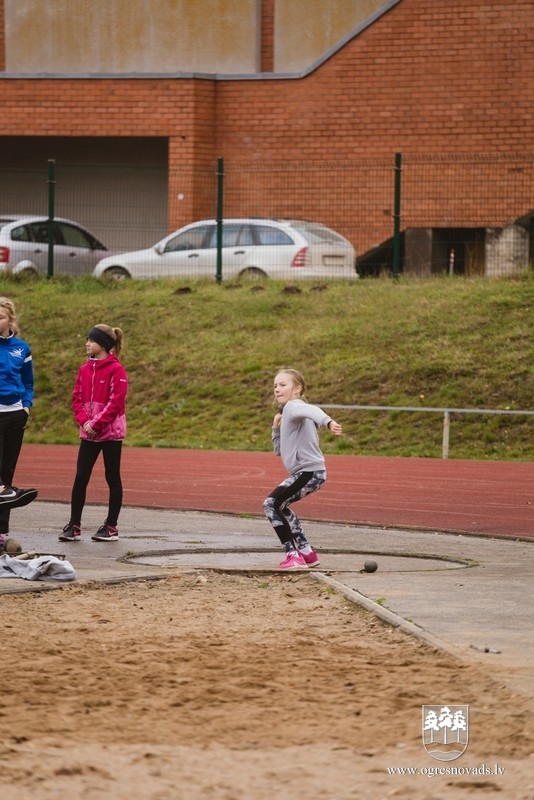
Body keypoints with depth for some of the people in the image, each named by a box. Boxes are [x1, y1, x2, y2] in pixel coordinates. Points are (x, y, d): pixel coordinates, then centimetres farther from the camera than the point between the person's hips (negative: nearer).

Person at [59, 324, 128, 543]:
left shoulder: (116, 370, -10)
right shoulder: (85, 370, 10)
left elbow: (116, 402, -14)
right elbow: (77, 399, 10)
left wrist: (96, 423, -17)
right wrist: (84, 420, -7)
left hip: (110, 432, -6)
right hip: (88, 433, 6)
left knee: (112, 478, 3)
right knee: (80, 478, 1)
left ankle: (111, 526, 10)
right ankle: (74, 526, 4)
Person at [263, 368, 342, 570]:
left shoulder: (293, 407, -10)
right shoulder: (286, 414, 22)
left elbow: (312, 411, -35)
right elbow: (279, 451, 28)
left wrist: (328, 422, -56)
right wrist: (276, 428, 11)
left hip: (309, 471, -11)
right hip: (308, 472, 11)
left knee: (271, 504, -16)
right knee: (280, 506, 29)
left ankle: (293, 555, -18)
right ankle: (307, 553, 30)